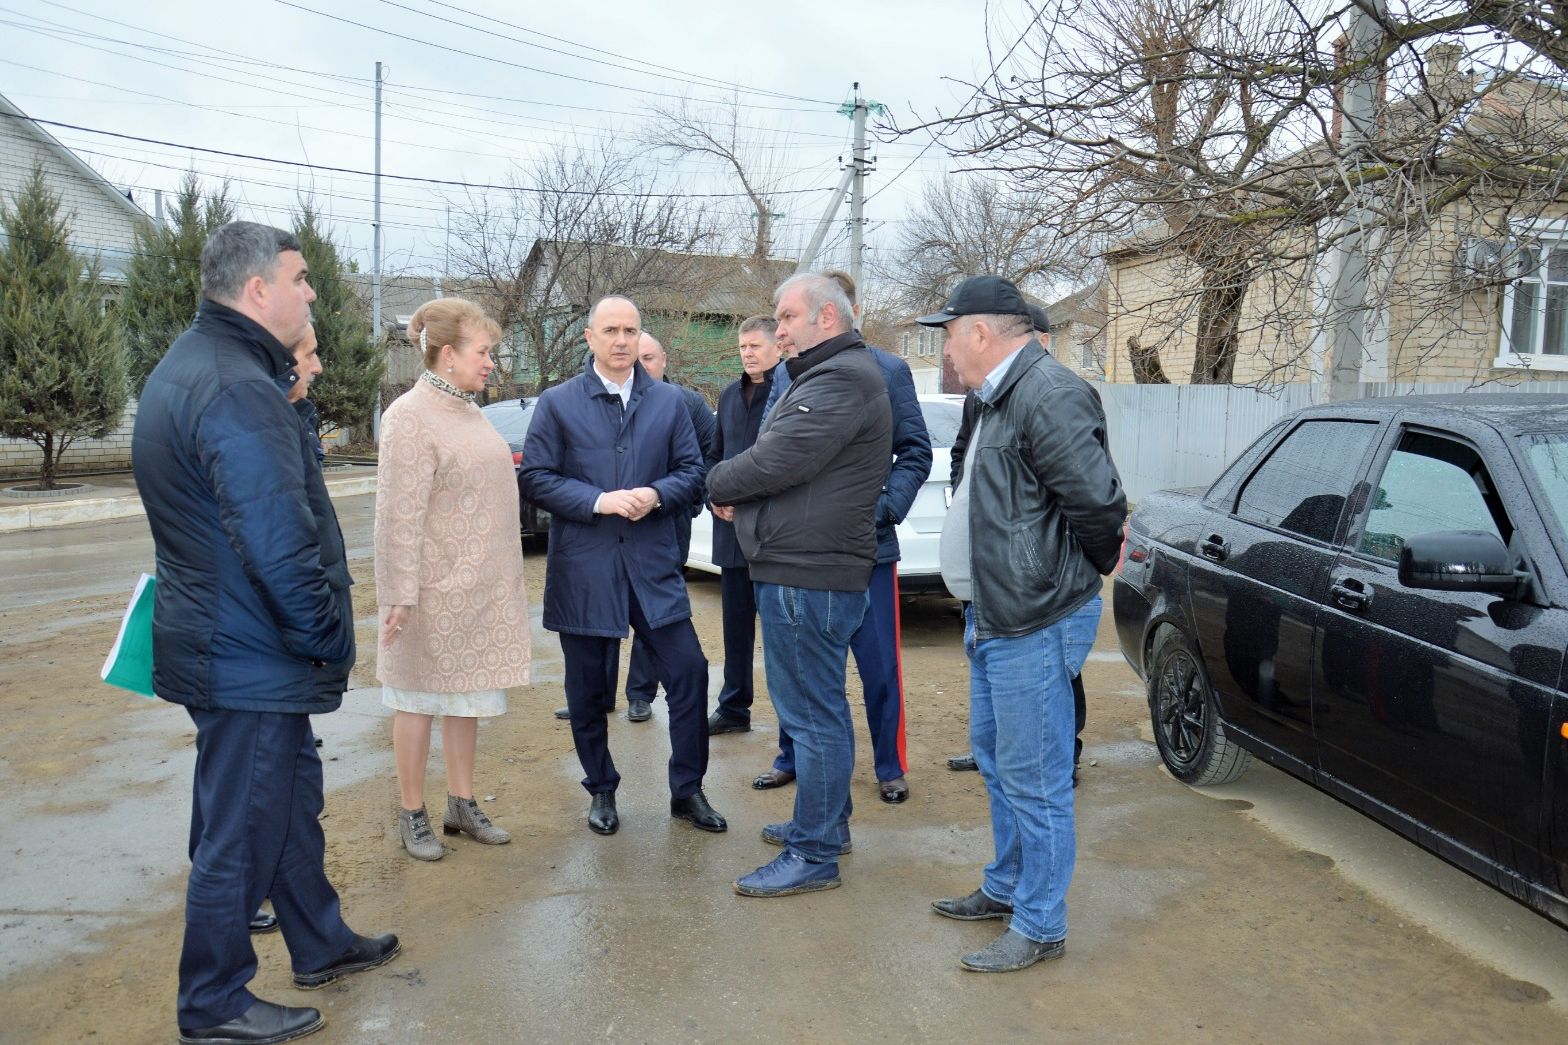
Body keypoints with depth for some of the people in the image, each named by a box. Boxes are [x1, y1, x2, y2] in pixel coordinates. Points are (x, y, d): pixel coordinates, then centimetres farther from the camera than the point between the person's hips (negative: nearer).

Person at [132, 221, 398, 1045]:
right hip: (252, 659, -11)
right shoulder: (237, 389, -23)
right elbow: (280, 543, -28)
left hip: (223, 640, 11)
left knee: (291, 799, 22)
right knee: (240, 831, 5)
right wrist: (328, 636, -15)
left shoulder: (189, 366, 12)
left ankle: (320, 943, 39)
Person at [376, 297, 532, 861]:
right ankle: (412, 815, 18)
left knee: (468, 695, 14)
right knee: (420, 698, 5)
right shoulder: (410, 416, -14)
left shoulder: (467, 411, 12)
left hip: (481, 591, 8)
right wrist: (400, 596, -21)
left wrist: (502, 579, 16)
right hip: (435, 592, -8)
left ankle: (462, 805, 26)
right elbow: (400, 515, -18)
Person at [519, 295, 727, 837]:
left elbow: (692, 471, 6)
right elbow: (535, 477, -4)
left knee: (688, 671, -3)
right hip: (583, 569, -1)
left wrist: (656, 495, -14)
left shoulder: (670, 401, 7)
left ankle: (687, 791, 15)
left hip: (653, 565, 1)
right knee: (587, 690, 9)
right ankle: (601, 791, 29)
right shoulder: (557, 403, 2)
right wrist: (599, 500, -16)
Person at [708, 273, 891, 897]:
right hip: (804, 567, 11)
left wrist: (719, 483, -4)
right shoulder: (823, 376, 20)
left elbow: (776, 461, -23)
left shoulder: (843, 379, -15)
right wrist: (735, 489, -1)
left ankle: (814, 856, 5)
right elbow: (780, 460, 19)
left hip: (806, 575, -11)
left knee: (812, 713, -4)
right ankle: (826, 822, 34)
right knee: (819, 708, 20)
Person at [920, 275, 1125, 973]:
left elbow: (1098, 500, -24)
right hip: (995, 619, 11)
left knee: (1033, 779, 0)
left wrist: (1088, 569, -7)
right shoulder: (1000, 398, 15)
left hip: (1035, 627, -11)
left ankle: (1040, 927, 15)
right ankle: (1007, 888, 38)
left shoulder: (1049, 396, -20)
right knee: (995, 758, 21)